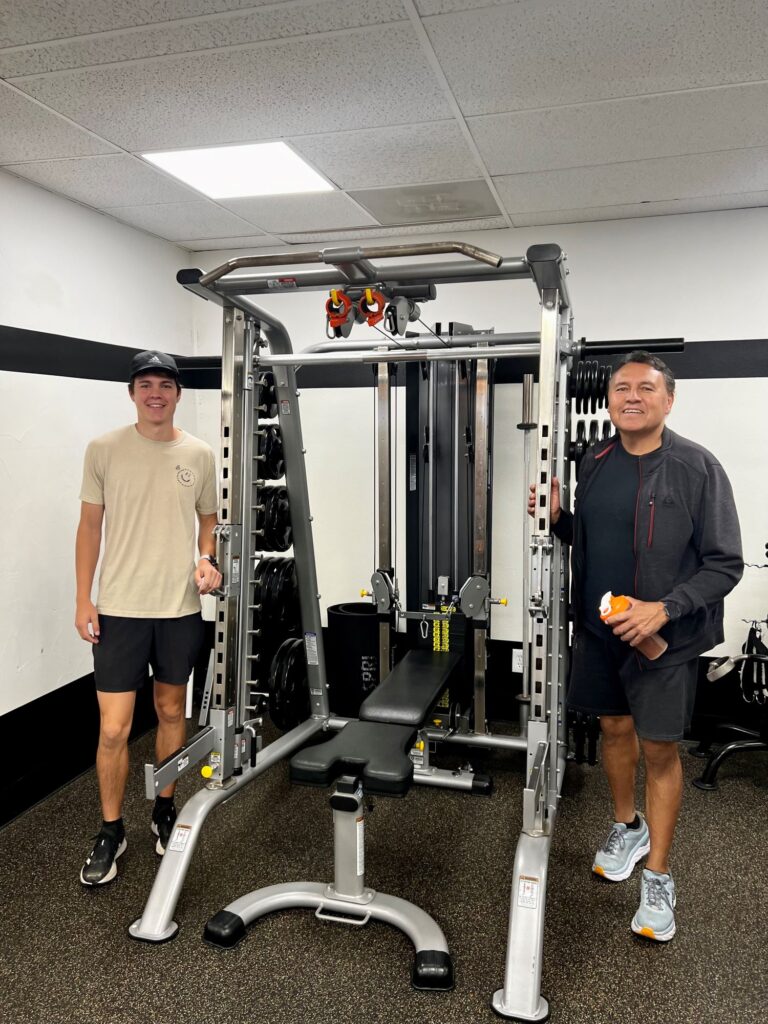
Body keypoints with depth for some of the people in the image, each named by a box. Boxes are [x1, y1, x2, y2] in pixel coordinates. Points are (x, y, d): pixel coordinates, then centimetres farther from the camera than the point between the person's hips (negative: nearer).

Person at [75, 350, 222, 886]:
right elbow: (91, 524, 1)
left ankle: (165, 810, 35)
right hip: (121, 607, -2)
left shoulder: (199, 454, 1)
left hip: (181, 607, 2)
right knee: (113, 728, 0)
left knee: (172, 711, 16)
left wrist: (207, 560, -10)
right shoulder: (105, 449, -3)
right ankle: (111, 831, 21)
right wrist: (83, 599, -2)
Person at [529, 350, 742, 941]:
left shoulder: (697, 468, -13)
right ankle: (627, 826, 43)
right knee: (615, 727, 18)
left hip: (664, 637, -5)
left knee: (659, 749, 5)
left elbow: (725, 563, -12)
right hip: (598, 628, 5)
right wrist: (558, 518, -4)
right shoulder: (596, 461, 4)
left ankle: (658, 877, 23)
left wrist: (665, 608, -23)